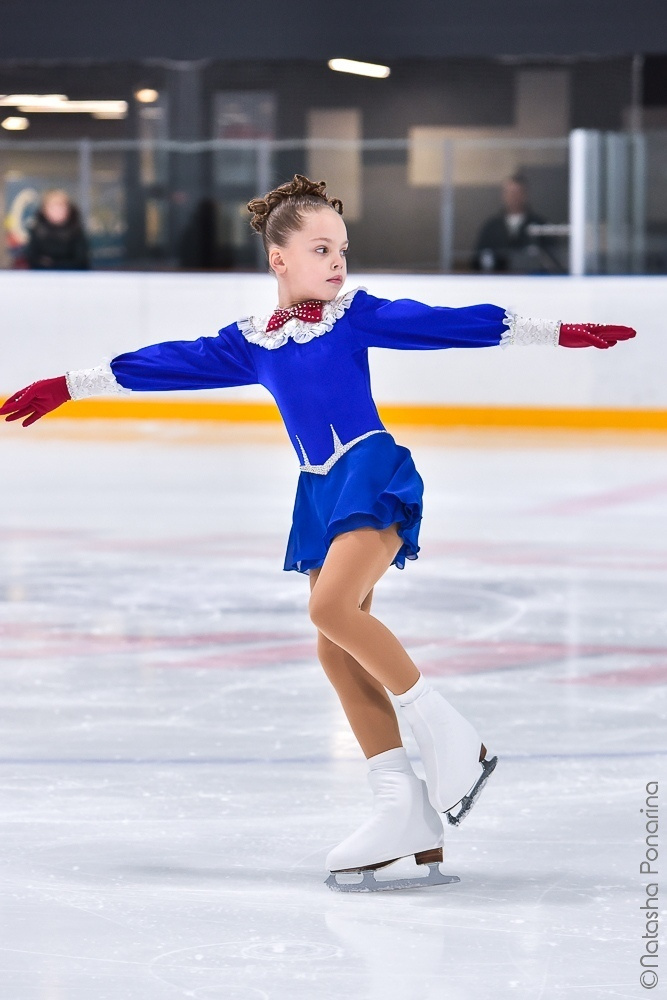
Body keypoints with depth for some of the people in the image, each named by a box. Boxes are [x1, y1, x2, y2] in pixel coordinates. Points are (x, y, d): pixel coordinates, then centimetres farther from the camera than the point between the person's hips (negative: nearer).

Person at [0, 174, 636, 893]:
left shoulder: (357, 315, 1)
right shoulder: (251, 342, 12)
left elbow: (447, 324, -3)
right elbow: (167, 365, 17)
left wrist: (558, 333, -8)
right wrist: (68, 387, 19)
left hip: (375, 474, -6)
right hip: (320, 493, 6)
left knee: (332, 606, -27)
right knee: (338, 651, 0)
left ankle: (445, 730, -16)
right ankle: (402, 807, 2)